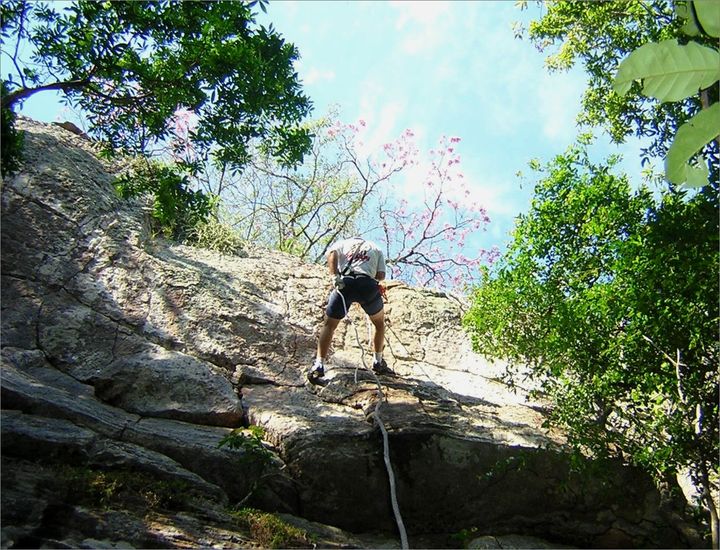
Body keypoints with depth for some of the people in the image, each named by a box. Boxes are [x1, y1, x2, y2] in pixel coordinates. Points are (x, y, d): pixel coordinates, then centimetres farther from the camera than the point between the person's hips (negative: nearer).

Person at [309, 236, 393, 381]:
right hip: (368, 285, 1)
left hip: (344, 284, 0)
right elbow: (381, 275, 14)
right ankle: (378, 362, 30)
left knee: (329, 325, 13)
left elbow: (331, 253, 4)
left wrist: (335, 276, -6)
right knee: (379, 322, 26)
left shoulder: (343, 243, 29)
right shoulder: (376, 249, 31)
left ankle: (319, 365, 2)